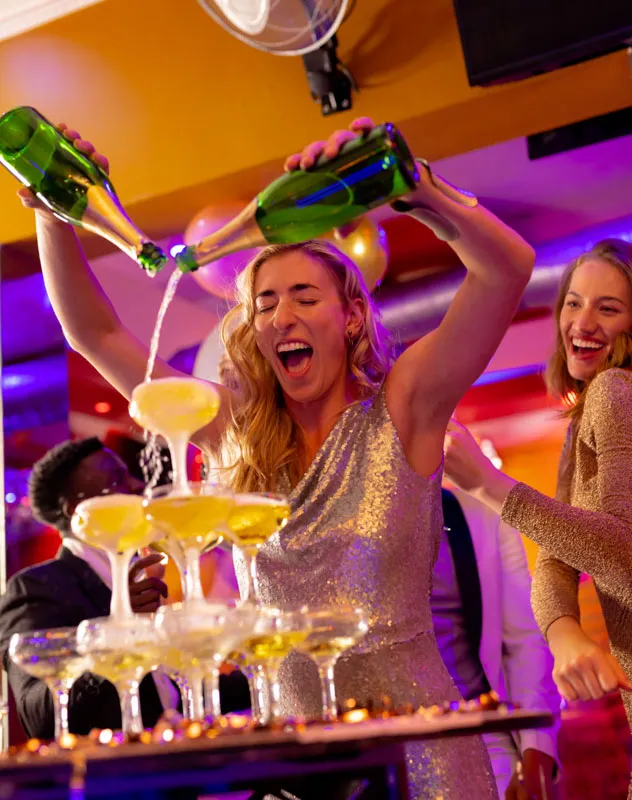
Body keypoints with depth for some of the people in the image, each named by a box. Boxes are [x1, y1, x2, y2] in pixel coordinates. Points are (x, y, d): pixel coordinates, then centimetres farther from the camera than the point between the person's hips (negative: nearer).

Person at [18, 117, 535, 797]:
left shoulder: (400, 409, -6)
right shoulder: (239, 435, 3)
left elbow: (508, 267, -18)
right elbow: (94, 335, 7)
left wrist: (409, 185, -31)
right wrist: (53, 212, -2)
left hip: (412, 739, -3)